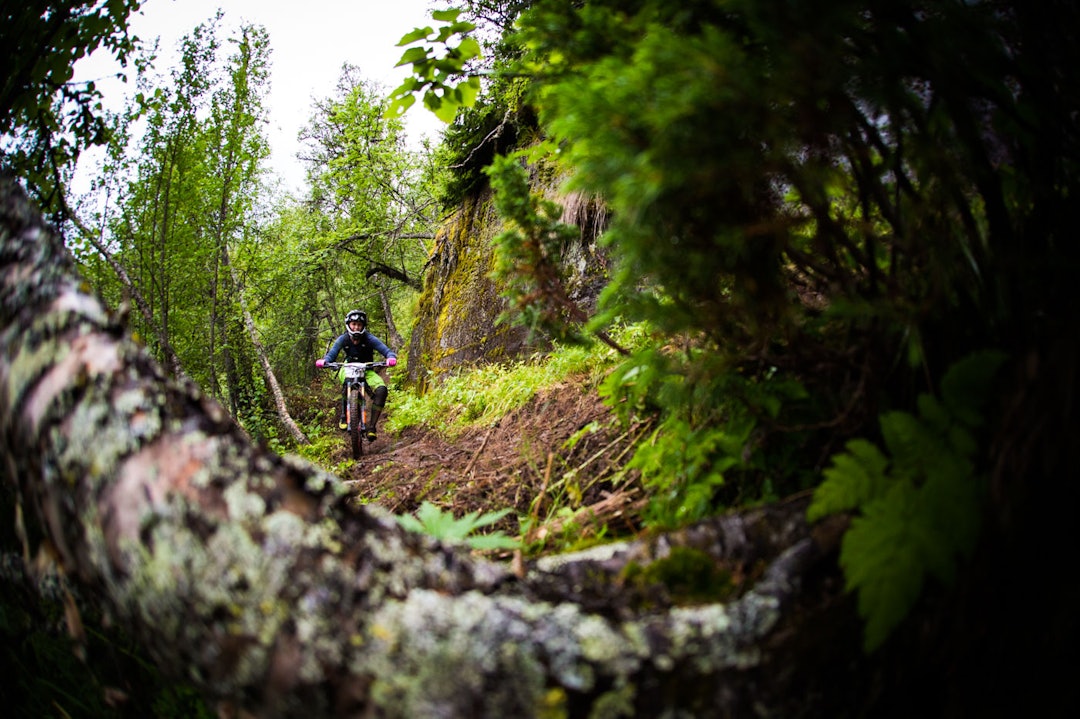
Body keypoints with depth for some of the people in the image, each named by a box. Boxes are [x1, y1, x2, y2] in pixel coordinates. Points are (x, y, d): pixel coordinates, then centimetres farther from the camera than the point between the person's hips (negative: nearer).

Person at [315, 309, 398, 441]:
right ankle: (343, 415, -18)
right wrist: (324, 360, -43)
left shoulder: (369, 339, -17)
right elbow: (332, 353, -19)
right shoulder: (343, 339, -12)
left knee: (382, 389, -29)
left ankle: (372, 426, -19)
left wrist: (391, 358, -47)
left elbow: (387, 351, -23)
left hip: (367, 371, 0)